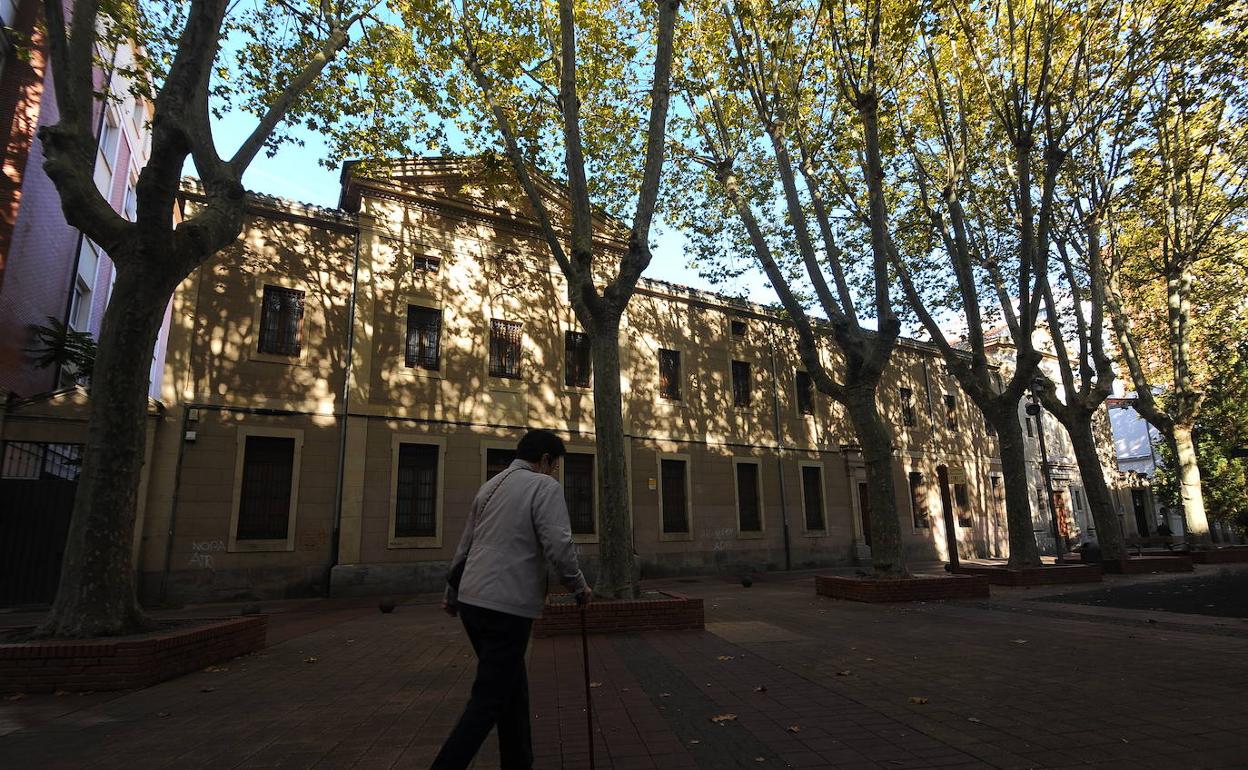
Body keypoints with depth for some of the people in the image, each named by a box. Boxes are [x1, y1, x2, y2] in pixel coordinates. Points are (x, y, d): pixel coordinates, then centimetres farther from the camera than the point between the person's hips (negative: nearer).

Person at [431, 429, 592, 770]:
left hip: (472, 599, 9)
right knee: (488, 700, -1)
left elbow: (464, 546, 22)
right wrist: (580, 587, -1)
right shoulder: (544, 486, -7)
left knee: (513, 687, 19)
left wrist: (452, 594, 30)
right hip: (508, 606, -8)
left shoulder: (490, 485, 16)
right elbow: (559, 547, -17)